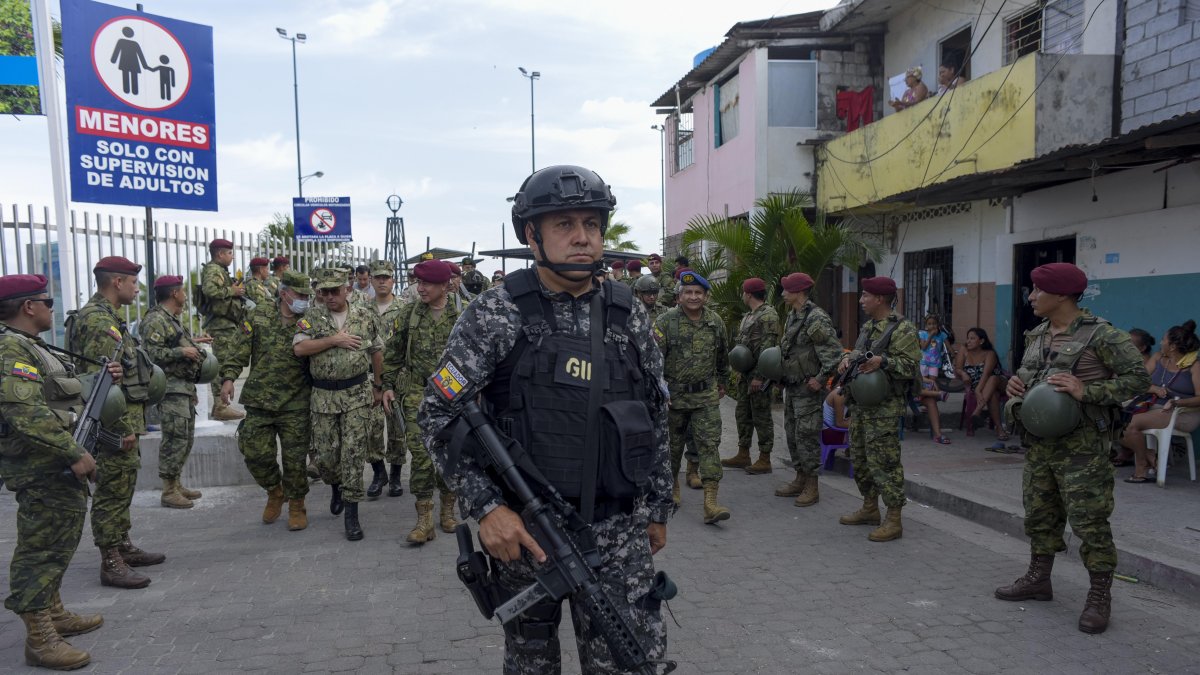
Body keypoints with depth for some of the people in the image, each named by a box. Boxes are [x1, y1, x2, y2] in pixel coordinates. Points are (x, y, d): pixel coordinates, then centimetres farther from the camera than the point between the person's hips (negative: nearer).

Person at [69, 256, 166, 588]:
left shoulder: (105, 316, 15)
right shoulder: (99, 321, -18)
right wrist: (122, 427, -24)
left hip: (125, 418, 11)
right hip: (117, 420, -11)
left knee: (122, 486, 18)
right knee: (112, 490, -5)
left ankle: (123, 547, 29)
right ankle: (111, 564, 1)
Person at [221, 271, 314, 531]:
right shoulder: (259, 316, 3)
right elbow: (241, 350, 5)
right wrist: (228, 377, -7)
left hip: (295, 405, -2)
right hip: (259, 402, 2)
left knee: (294, 458, 2)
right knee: (255, 453, 3)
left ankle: (296, 506, 20)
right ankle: (274, 492, 30)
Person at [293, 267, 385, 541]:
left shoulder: (364, 316, 3)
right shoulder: (312, 317, 2)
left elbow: (376, 352, 12)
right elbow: (299, 348, -12)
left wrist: (378, 386, 14)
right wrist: (334, 339, -17)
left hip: (358, 394, -1)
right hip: (324, 395, 1)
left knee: (354, 453, -5)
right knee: (326, 453, 6)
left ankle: (351, 513, 2)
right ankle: (335, 486, 39)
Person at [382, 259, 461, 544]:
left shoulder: (463, 315, -1)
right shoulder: (409, 314, 5)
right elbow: (393, 353, 12)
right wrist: (388, 385, 8)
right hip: (416, 393, 1)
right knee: (421, 453, -6)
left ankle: (448, 509, 25)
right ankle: (424, 518, 0)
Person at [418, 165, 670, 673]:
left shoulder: (627, 314, 3)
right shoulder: (496, 314, -8)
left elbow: (655, 415, 12)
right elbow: (438, 415, -9)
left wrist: (657, 507, 13)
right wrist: (486, 507, -18)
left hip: (618, 529, 2)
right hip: (523, 529, -2)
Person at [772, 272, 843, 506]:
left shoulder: (816, 318, -18)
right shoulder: (792, 316, 12)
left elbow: (834, 352, -21)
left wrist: (821, 378, -20)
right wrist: (781, 370, 11)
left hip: (808, 387, -10)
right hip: (791, 385, 10)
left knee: (807, 435, -5)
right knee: (792, 433, 15)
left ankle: (812, 487, 4)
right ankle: (800, 480, 27)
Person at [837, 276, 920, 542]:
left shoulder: (903, 329, -11)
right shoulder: (868, 326, 16)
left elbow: (910, 365, -16)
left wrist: (882, 361, -28)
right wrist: (848, 358, 4)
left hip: (884, 408, -9)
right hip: (860, 405, 9)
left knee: (883, 461, -7)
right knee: (859, 458, 16)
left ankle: (894, 521, 1)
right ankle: (870, 508, 31)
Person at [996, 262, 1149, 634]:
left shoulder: (1101, 335, -12)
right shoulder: (1036, 335, 11)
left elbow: (1138, 377, -14)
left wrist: (1087, 391, -23)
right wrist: (1016, 384, 1)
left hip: (1082, 446, -7)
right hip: (1038, 443, 7)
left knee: (1089, 520, -1)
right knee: (1039, 514, 17)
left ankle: (1100, 596, 12)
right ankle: (1038, 579, 32)